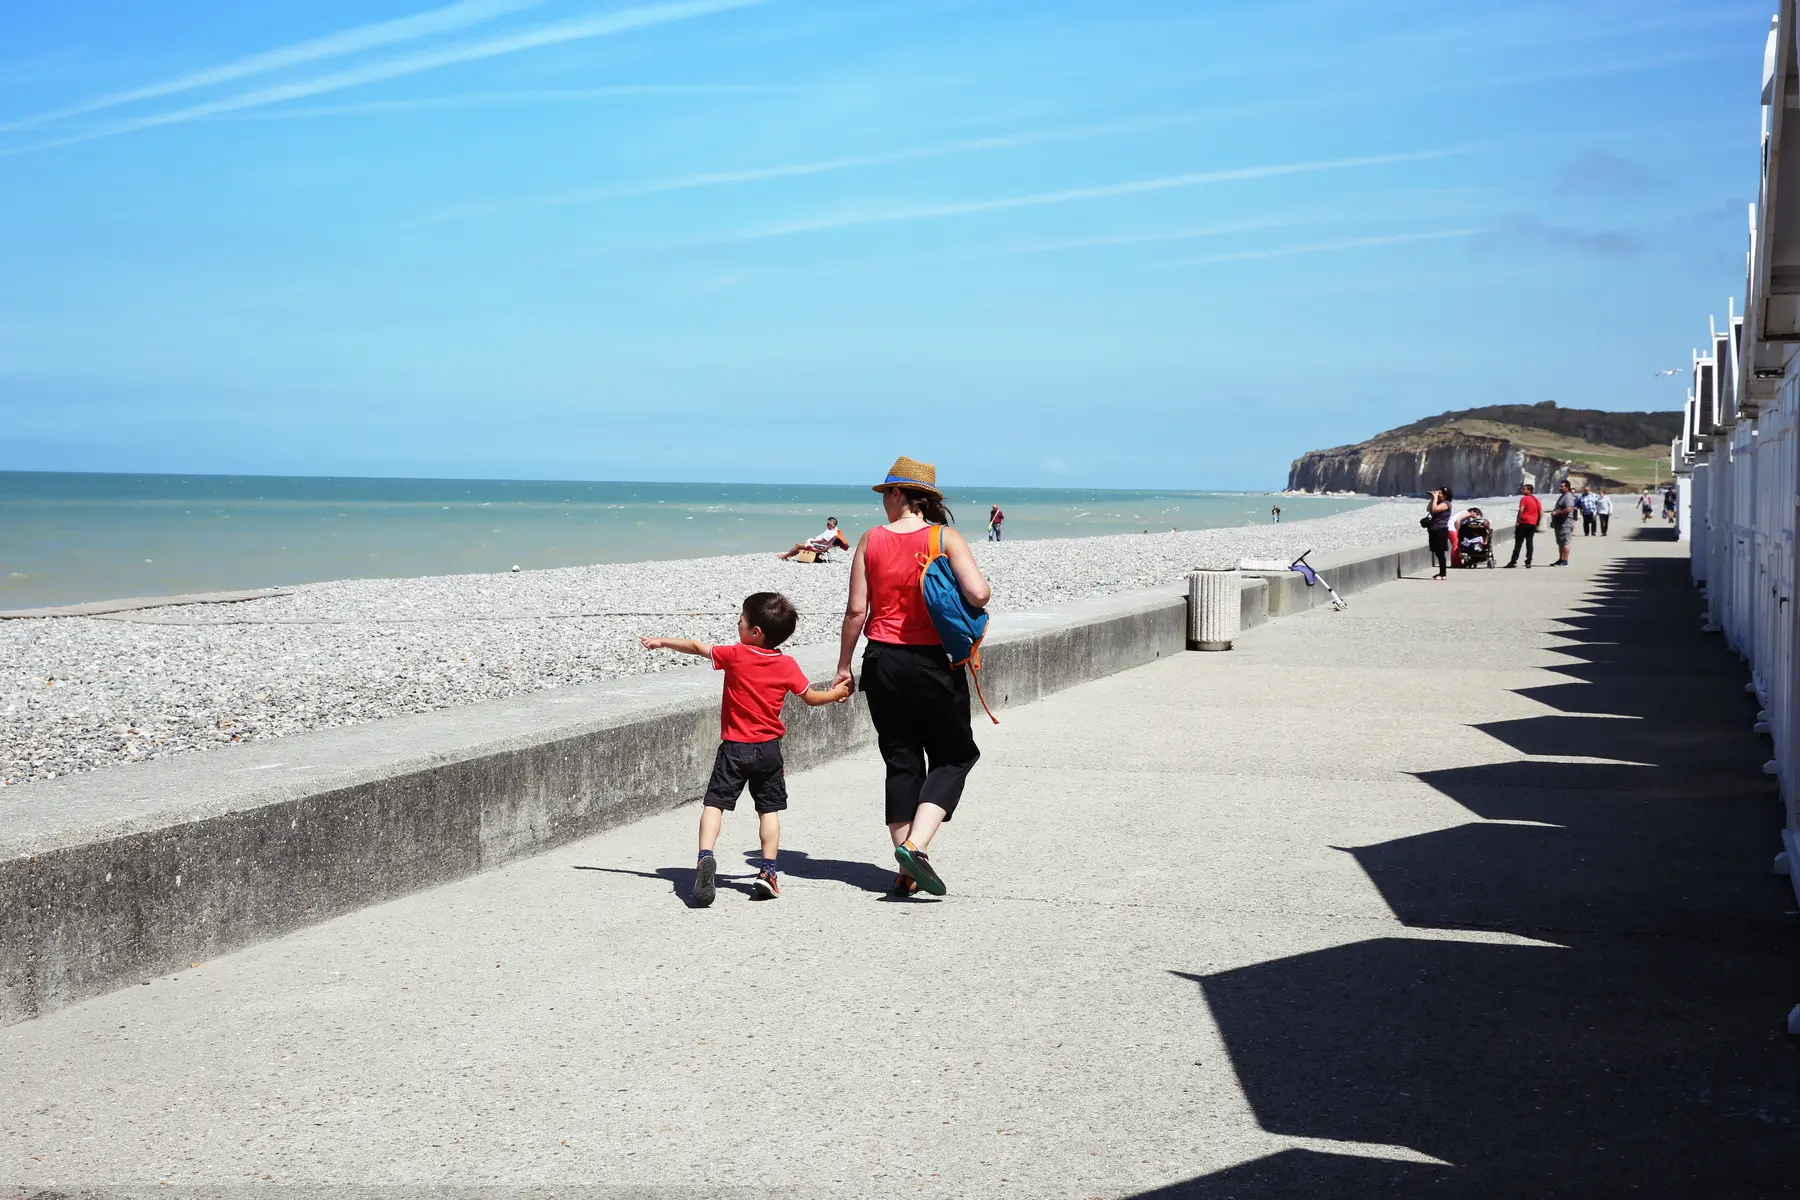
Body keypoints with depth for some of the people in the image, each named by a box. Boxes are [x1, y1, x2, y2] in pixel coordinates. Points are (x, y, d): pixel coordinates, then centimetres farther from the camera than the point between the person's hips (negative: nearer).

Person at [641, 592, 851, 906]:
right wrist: (836, 693, 29)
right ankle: (767, 872, 8)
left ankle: (705, 857, -22)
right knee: (769, 808, 12)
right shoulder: (787, 666, -2)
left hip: (734, 747, -2)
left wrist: (662, 642, 19)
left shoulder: (735, 656, -7)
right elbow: (811, 697, 9)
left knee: (715, 802, -3)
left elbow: (696, 647, 4)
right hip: (769, 749, 3)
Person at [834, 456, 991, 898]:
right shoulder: (945, 538, -6)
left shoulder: (871, 540, 0)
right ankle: (915, 844, -9)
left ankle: (906, 871, 12)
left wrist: (844, 666, 8)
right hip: (933, 661, -3)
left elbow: (856, 610, -1)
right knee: (953, 756, 11)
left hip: (882, 662, 3)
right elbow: (978, 593, -18)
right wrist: (978, 603, 6)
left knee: (901, 762, 11)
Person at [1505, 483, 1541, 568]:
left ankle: (1514, 561, -5)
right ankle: (1528, 562, 1)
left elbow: (1521, 510, -15)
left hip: (1523, 523, -6)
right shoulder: (1537, 500, 13)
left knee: (1518, 543, -3)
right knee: (1529, 543, 6)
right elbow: (1541, 513, 11)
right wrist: (1537, 524, 15)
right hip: (1533, 524, 6)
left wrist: (1517, 522, -12)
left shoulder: (1524, 499, -6)